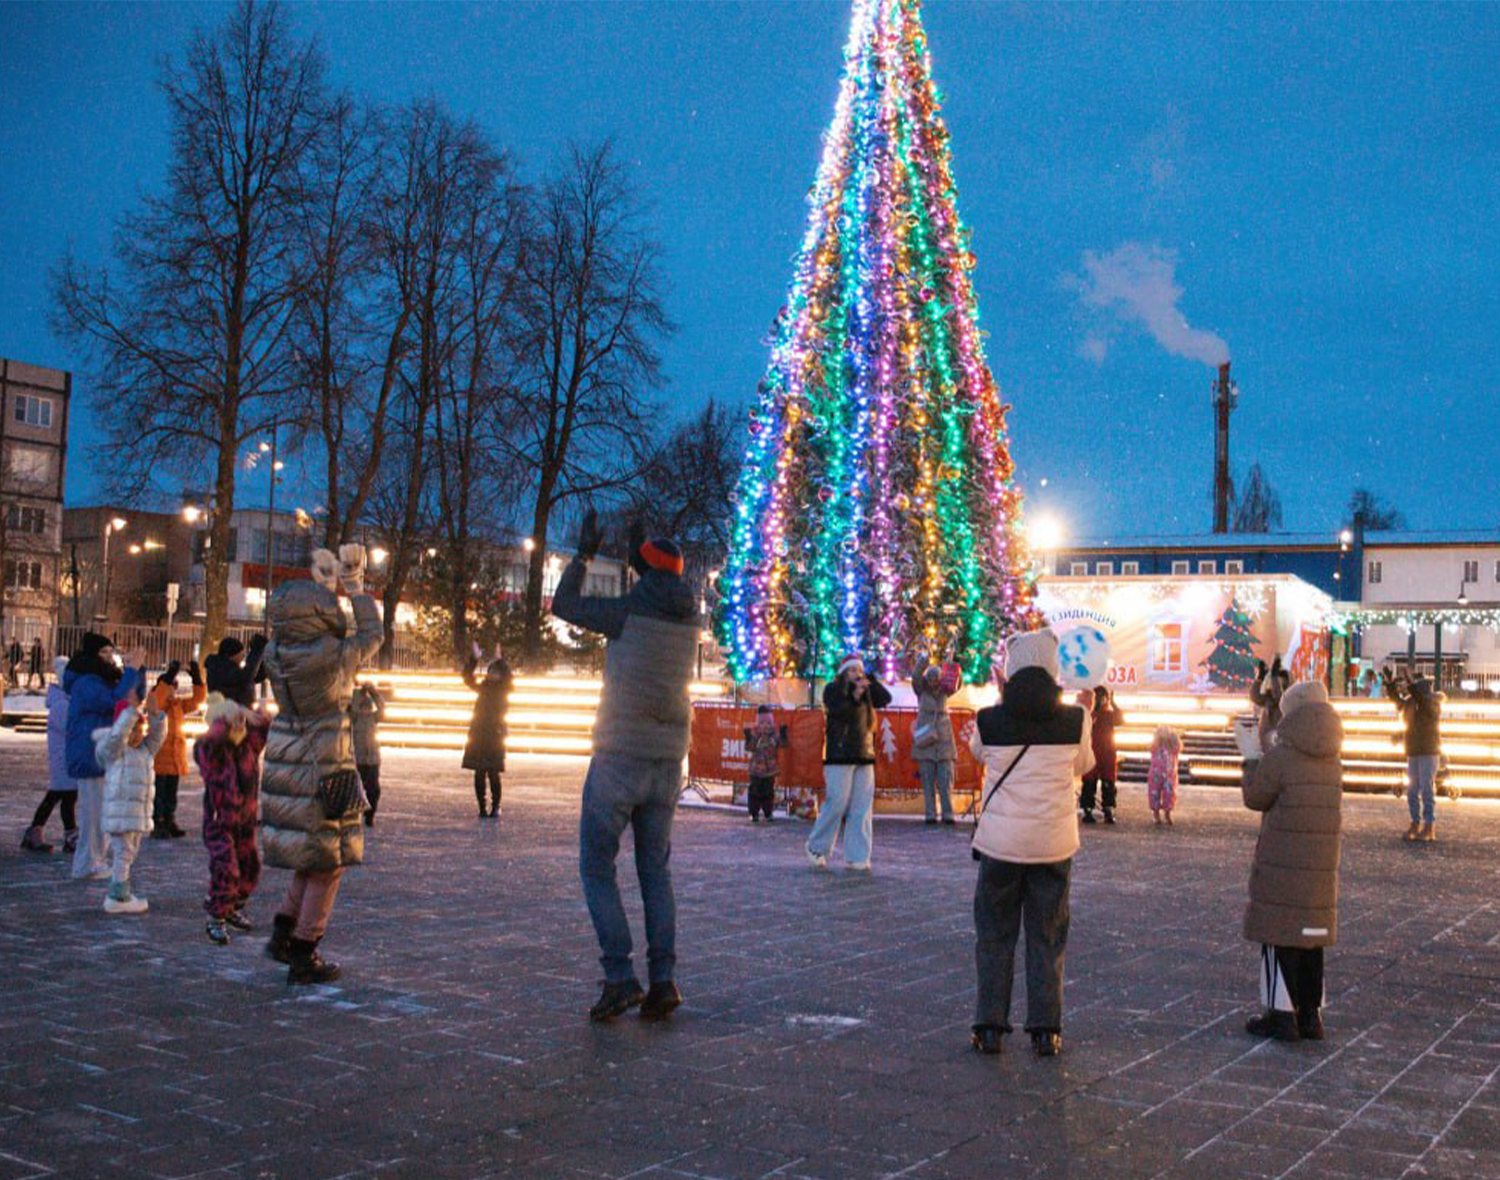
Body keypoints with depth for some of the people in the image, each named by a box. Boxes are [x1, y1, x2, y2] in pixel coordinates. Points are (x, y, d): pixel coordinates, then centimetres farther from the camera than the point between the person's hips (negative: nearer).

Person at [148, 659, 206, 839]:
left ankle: (170, 823, 20)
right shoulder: (154, 702, -6)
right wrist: (170, 675, -34)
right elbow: (157, 700, -29)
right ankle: (157, 826, 2)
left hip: (176, 759, 7)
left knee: (171, 795, 13)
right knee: (159, 793, -3)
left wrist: (196, 677, -2)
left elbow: (197, 699, 10)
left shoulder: (178, 704, 14)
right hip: (159, 759, -7)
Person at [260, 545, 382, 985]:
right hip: (323, 774, -7)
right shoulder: (331, 657, -19)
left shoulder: (275, 654, -2)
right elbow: (372, 634, -1)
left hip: (282, 765, 7)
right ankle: (303, 955, 10)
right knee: (327, 864, 6)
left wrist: (324, 584, 25)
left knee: (312, 856, 24)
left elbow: (308, 634, 20)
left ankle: (284, 930, 20)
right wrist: (354, 587, 8)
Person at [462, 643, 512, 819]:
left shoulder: (503, 689, 3)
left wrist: (500, 660, -25)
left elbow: (508, 678, -17)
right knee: (479, 773, 2)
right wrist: (474, 659, -9)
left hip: (495, 735, -3)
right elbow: (467, 677, 2)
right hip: (478, 734, 3)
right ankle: (482, 807, 10)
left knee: (493, 773, -5)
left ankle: (496, 806, 8)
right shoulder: (483, 688, 11)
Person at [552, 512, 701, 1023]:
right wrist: (639, 558, 35)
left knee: (597, 866, 4)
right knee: (656, 870, 12)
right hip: (667, 762, 5)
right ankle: (663, 977, 2)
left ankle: (620, 977, -4)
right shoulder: (690, 620, 7)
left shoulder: (629, 611, -10)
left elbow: (563, 605, 5)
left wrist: (584, 552, 16)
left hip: (619, 756, -5)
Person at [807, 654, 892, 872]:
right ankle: (816, 847, 11)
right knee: (836, 804, -8)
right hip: (839, 756, -6)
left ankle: (856, 858, 3)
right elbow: (838, 711, -15)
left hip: (864, 756, 6)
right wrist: (855, 695, -23)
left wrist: (870, 680, -4)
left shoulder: (866, 692, 18)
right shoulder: (833, 689, 1)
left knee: (862, 808, 0)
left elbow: (886, 699, 3)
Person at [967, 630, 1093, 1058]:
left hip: (1001, 841, -1)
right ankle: (1045, 1030, 13)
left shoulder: (989, 720, -9)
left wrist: (1003, 700, 20)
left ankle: (989, 1027, 14)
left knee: (995, 934, 12)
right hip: (1053, 842, 1)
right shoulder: (1075, 720, -8)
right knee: (1047, 937, 12)